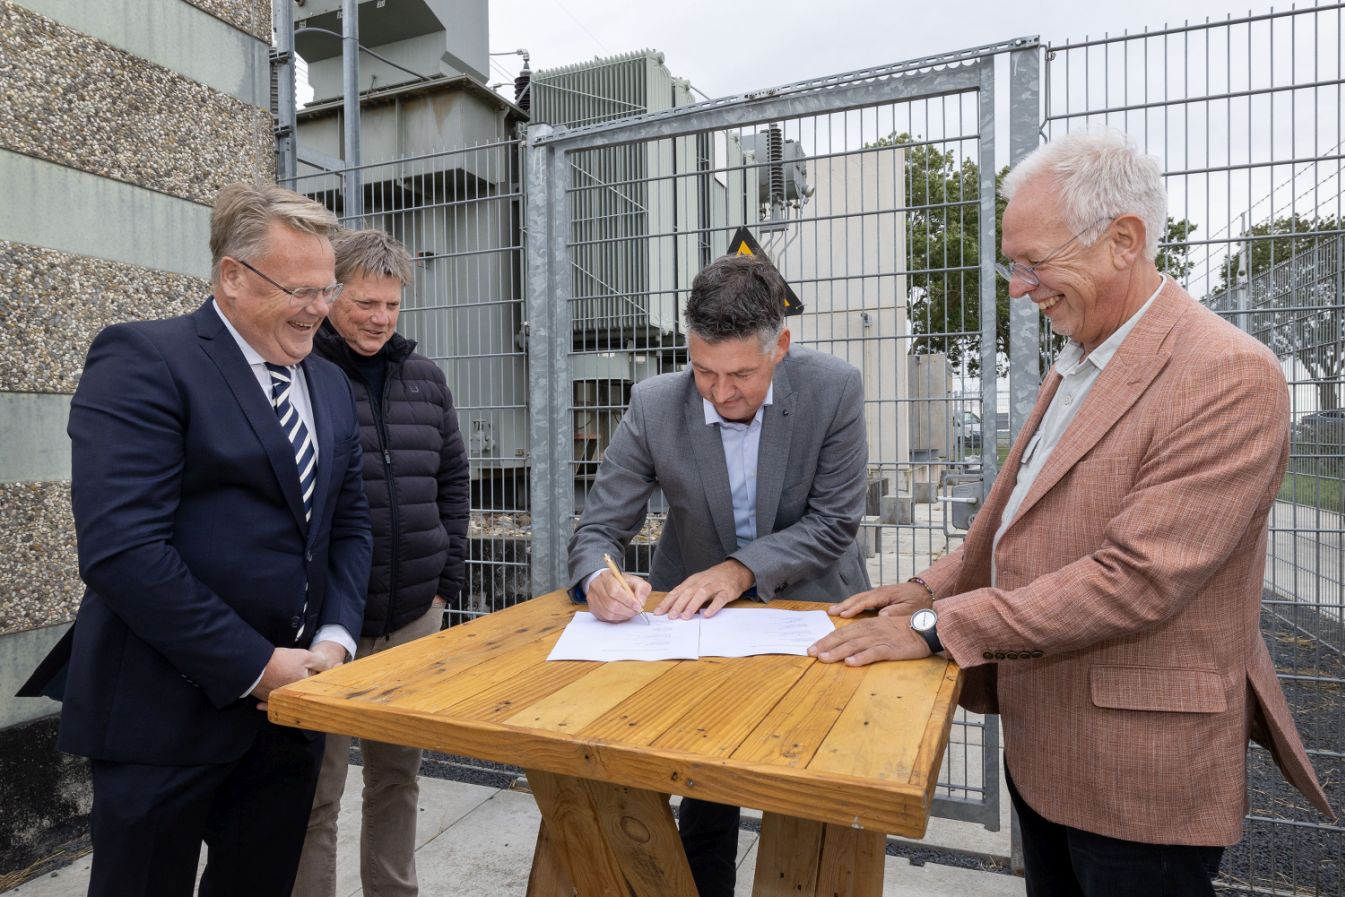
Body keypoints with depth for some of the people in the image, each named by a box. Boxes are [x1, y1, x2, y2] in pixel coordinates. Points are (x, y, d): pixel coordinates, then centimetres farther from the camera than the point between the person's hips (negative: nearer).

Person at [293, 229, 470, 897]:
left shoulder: (424, 377, 8)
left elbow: (453, 479, 14)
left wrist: (447, 578, 8)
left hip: (416, 615, 5)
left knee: (398, 774, 19)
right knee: (317, 791, 9)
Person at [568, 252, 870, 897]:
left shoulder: (834, 389, -18)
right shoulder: (654, 405, -17)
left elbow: (834, 521, -16)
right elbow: (598, 529, -13)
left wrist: (742, 569, -27)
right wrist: (599, 579, -35)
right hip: (697, 613, 0)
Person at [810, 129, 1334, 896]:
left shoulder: (1229, 375, -19)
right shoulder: (1075, 368, 8)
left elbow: (1137, 580, -26)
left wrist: (937, 627, -23)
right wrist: (930, 588, 1)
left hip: (1138, 773, -7)